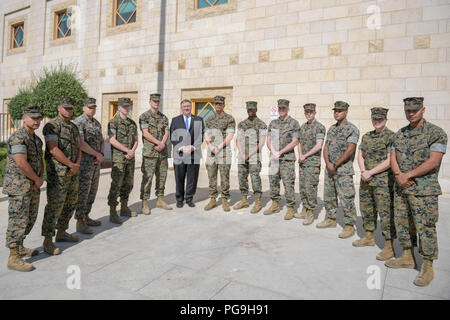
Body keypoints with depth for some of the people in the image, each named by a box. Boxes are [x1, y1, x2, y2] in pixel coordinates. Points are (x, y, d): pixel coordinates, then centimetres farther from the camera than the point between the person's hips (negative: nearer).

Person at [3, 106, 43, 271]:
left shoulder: (37, 139, 13)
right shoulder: (18, 137, -16)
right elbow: (21, 163, -24)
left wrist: (40, 178, -2)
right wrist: (37, 179, -12)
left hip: (32, 186, 9)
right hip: (18, 186, -9)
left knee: (30, 218, 17)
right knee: (18, 220, -5)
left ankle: (20, 248, 33)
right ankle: (13, 258, 4)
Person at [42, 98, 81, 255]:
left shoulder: (74, 127, 15)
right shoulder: (52, 126, -9)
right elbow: (53, 150, -18)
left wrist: (77, 165, -4)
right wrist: (72, 165, -14)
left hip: (72, 172, 8)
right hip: (57, 172, -8)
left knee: (71, 203, 15)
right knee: (55, 205, -6)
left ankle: (61, 233, 30)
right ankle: (47, 241, 3)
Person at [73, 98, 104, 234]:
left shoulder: (97, 123, 14)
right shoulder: (78, 122, -11)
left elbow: (101, 140, 17)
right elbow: (81, 144, -20)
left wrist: (101, 154, -2)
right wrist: (97, 154, -13)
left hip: (96, 162, 8)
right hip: (83, 162, -8)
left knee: (92, 191, 14)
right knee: (82, 192, -4)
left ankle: (86, 217, 27)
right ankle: (80, 223, 4)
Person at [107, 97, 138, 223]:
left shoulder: (133, 123, 14)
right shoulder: (113, 122, -6)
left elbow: (136, 140, 12)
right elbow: (112, 140, -16)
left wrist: (132, 151, -7)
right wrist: (127, 150, -16)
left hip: (130, 158, 7)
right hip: (118, 158, -7)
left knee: (128, 184, 12)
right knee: (116, 185, -7)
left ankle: (124, 209, 24)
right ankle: (112, 213, -1)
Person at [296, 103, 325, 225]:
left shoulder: (319, 127, -8)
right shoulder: (302, 127, 15)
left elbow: (318, 146, -15)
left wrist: (305, 155, -12)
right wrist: (300, 155, 0)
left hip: (313, 162, -7)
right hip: (302, 162, 7)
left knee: (310, 188, -6)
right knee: (302, 187, 11)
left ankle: (310, 214, 2)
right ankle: (304, 211, 22)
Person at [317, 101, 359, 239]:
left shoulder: (352, 129, -9)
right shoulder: (331, 129, 14)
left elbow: (350, 150, -16)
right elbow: (326, 147, 11)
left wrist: (335, 165, -14)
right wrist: (328, 163, -5)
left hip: (344, 170, -7)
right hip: (329, 169, 8)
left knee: (346, 199, -6)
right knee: (328, 196, 15)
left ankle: (349, 226, 4)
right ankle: (331, 219, 29)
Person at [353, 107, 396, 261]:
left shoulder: (391, 136, -7)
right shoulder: (366, 136, 13)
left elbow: (389, 161, -15)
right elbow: (360, 155, 11)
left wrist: (370, 172, -15)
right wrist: (363, 171, -7)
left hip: (383, 181, -7)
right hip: (366, 180, 7)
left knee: (386, 213, -5)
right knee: (366, 209, 16)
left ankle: (389, 247, 4)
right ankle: (369, 237, 33)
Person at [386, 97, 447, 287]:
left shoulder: (436, 133, -7)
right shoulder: (399, 134, 12)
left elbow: (433, 162, -15)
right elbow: (393, 158, 7)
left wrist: (408, 175, -15)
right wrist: (399, 175, -11)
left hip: (424, 190, -6)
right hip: (401, 188, 6)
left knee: (425, 227, -1)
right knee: (402, 223, 14)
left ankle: (427, 267, 12)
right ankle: (407, 258, 30)